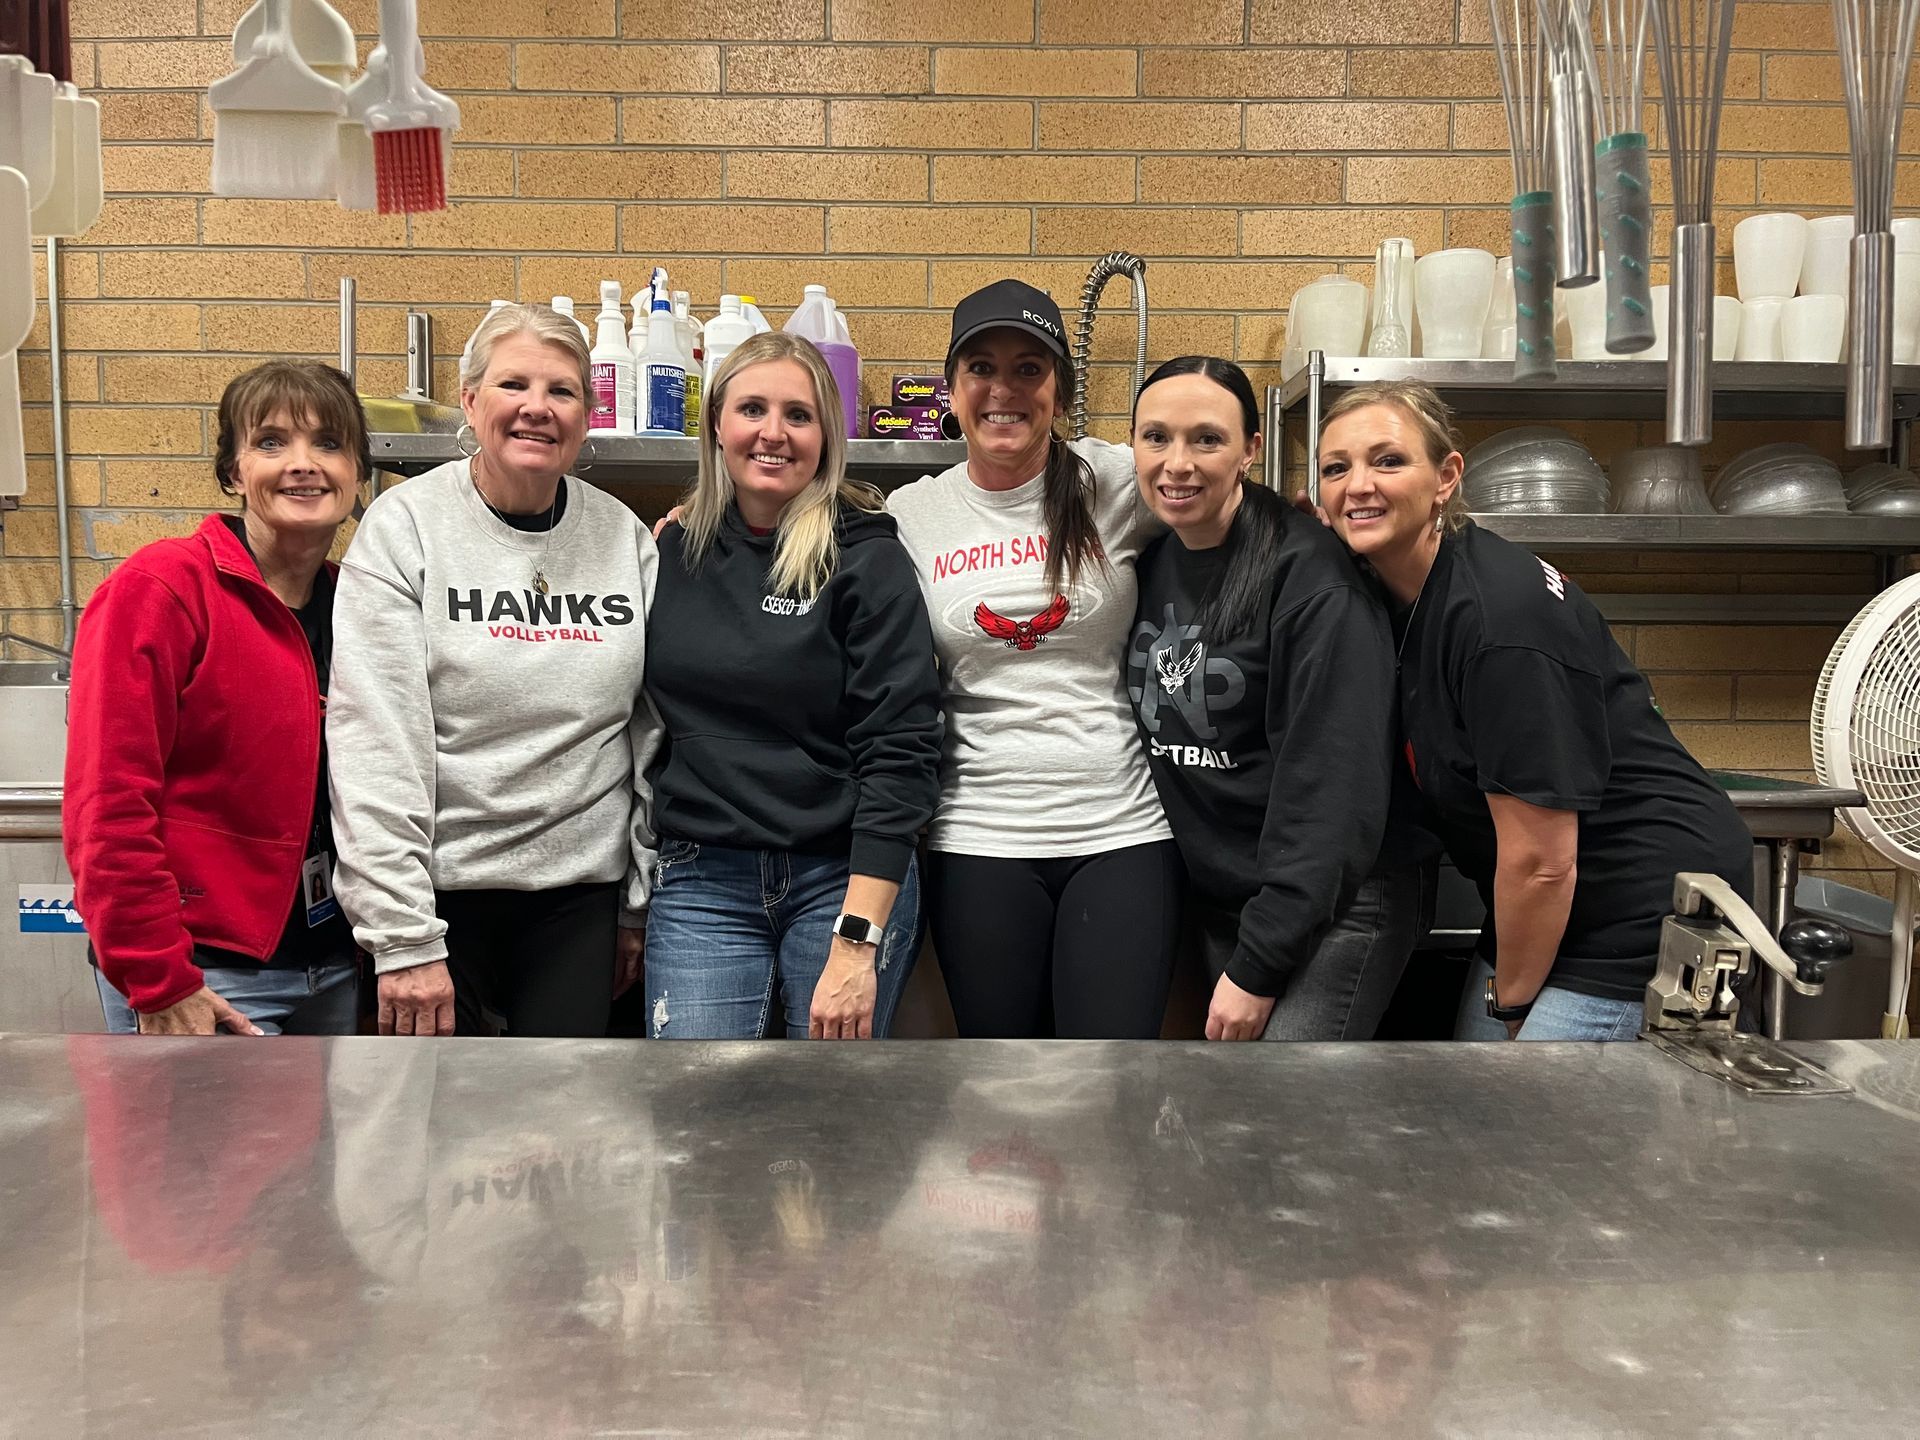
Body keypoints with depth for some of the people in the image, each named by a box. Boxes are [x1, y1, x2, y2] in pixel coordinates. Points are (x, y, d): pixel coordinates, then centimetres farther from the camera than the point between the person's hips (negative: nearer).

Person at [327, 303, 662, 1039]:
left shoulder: (625, 537, 3)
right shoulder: (404, 525, -7)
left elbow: (654, 733, 6)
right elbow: (375, 748, -13)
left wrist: (642, 901, 6)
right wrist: (404, 939, -16)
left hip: (581, 891, 3)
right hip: (439, 885, -2)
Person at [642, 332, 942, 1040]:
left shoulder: (867, 558, -6)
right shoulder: (674, 553, 7)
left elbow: (901, 752, -12)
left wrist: (857, 942, -17)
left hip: (847, 877, -3)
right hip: (701, 881, 3)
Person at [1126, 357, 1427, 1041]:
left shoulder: (1311, 575, -18)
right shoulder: (1150, 564, 3)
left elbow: (1332, 783, -21)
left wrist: (1258, 965, -20)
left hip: (1329, 908, -6)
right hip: (1213, 903, 7)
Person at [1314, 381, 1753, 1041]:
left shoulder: (1500, 616, -26)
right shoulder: (1400, 592, 1)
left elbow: (1540, 862, -22)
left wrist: (1512, 1000, -7)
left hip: (1647, 911, -9)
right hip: (1564, 910, 9)